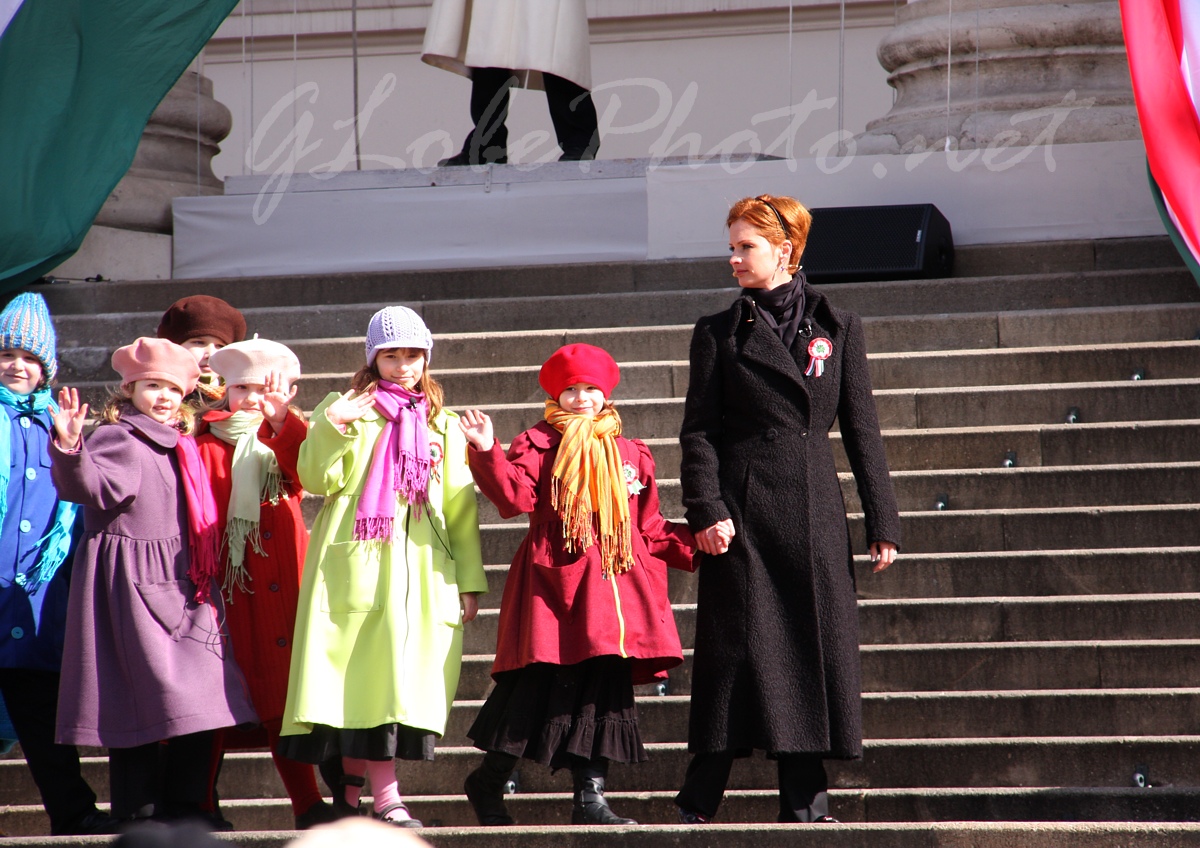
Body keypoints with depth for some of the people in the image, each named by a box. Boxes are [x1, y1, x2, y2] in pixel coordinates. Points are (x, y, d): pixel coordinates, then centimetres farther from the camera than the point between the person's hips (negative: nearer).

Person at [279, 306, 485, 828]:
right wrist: (331, 428, -17)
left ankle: (351, 790, 4)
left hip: (421, 568, 3)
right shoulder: (348, 410, 9)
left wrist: (469, 579, 8)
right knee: (370, 672, -9)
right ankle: (386, 797, -10)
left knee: (401, 679, -3)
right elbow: (318, 481, -2)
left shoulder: (442, 424, 18)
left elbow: (460, 506, 15)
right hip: (358, 563, -3)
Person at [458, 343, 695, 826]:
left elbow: (649, 528, 18)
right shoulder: (538, 445, 4)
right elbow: (515, 496, -12)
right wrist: (487, 454, -24)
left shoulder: (631, 455, 17)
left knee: (605, 692, 2)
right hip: (555, 585, -5)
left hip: (613, 587, 5)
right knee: (538, 685, -7)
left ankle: (590, 796, 6)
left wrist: (694, 542, 6)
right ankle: (488, 784, 7)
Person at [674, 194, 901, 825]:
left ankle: (804, 799, 4)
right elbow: (698, 431, 1)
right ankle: (698, 802, -2)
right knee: (740, 648, -5)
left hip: (815, 511, 2)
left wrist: (882, 520, 5)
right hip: (744, 510, -2)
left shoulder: (837, 328, 10)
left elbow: (861, 428, 9)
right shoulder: (720, 334, 6)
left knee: (816, 647, 0)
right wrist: (706, 510, -12)